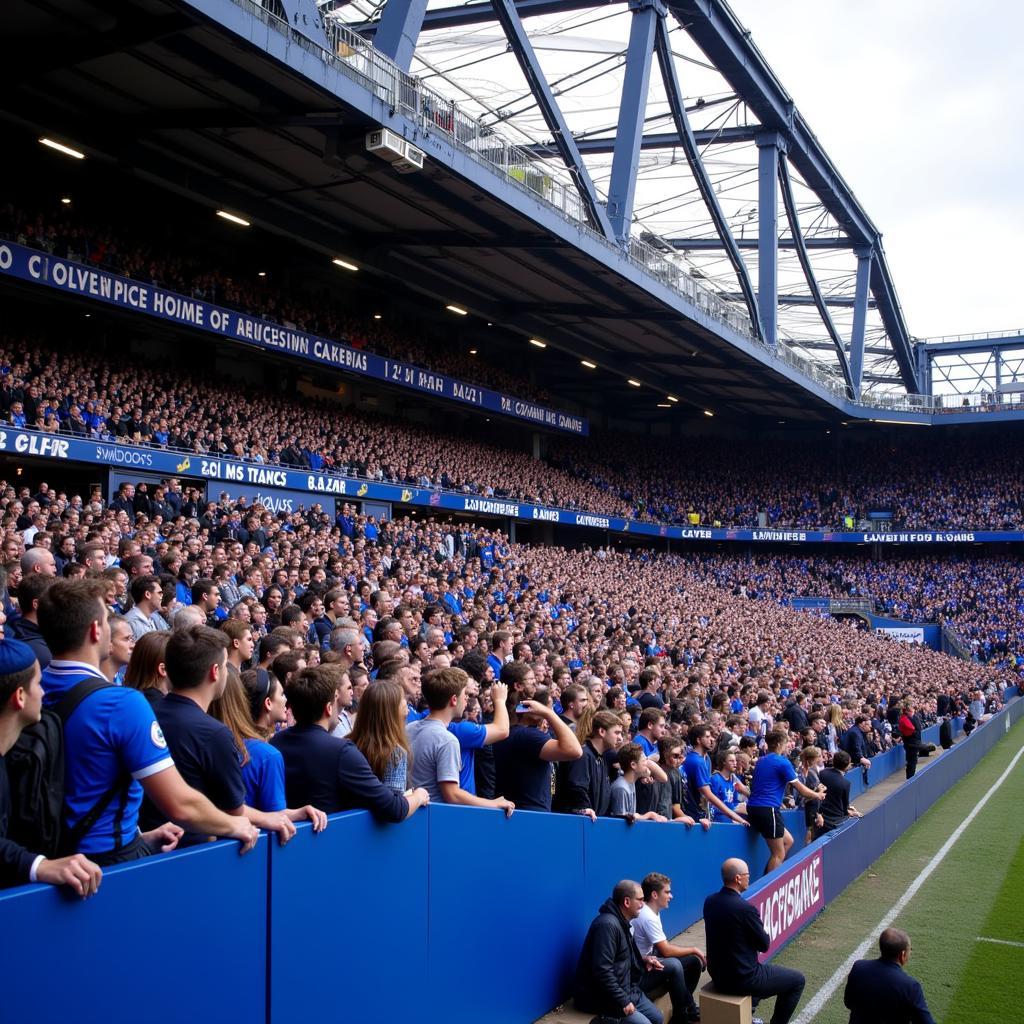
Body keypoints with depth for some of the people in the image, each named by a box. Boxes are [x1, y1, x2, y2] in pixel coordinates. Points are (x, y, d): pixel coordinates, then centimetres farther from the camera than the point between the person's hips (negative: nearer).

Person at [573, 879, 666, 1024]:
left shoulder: (622, 922, 10)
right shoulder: (608, 924, -22)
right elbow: (602, 971, -27)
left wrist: (642, 961, 7)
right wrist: (622, 1001, -23)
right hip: (600, 997, -10)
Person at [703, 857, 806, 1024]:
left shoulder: (710, 901, -3)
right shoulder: (745, 908, -26)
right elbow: (764, 945, -11)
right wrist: (761, 930, 8)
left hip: (717, 974, 8)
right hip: (741, 978, -8)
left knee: (763, 967, 37)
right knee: (798, 980, 11)